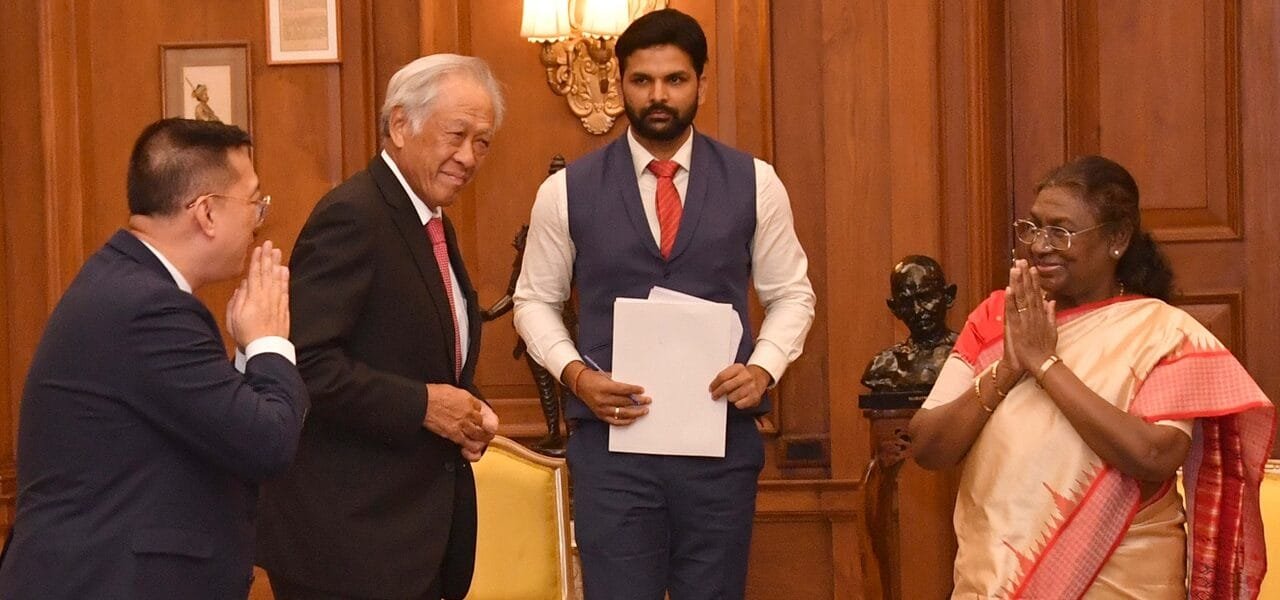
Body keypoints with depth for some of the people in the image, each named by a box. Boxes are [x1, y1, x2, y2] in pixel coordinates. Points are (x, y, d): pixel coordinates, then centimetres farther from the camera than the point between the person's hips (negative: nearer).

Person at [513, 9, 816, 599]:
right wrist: (574, 373, -7)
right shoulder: (567, 190, 2)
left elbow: (791, 295, 11)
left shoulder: (754, 183, 3)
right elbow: (535, 300, 10)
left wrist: (764, 367, -8)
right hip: (611, 438, -1)